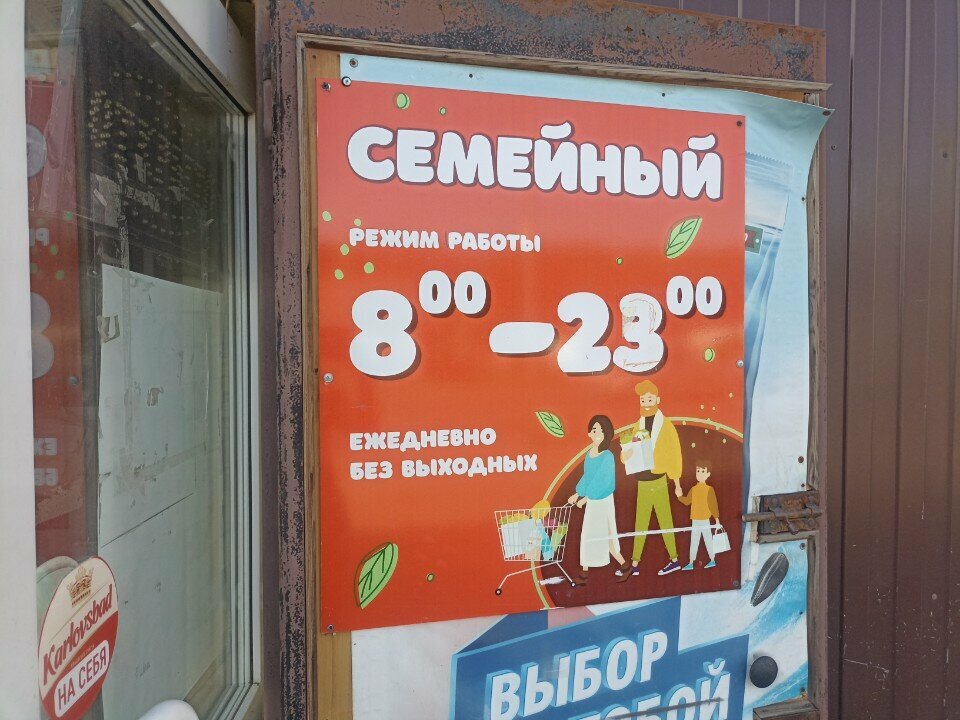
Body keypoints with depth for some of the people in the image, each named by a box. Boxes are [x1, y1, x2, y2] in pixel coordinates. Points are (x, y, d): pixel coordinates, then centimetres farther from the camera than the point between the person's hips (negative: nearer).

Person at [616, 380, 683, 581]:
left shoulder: (666, 426, -7)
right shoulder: (638, 426, 7)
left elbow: (674, 456, -5)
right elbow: (629, 453, 8)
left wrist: (677, 483, -4)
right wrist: (626, 454, -16)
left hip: (658, 482, -5)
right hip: (642, 483, 5)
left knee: (665, 522, 6)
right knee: (640, 525, 10)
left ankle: (674, 560, 21)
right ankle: (635, 565, 16)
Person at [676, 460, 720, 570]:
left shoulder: (709, 489, -8)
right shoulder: (693, 489, 5)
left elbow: (714, 505, -7)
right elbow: (687, 501, 8)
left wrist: (717, 519, -8)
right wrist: (680, 496, -8)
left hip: (705, 521, -4)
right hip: (695, 521, 5)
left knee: (708, 541, 7)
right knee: (693, 542, 8)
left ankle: (712, 560, 24)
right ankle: (691, 563, 13)